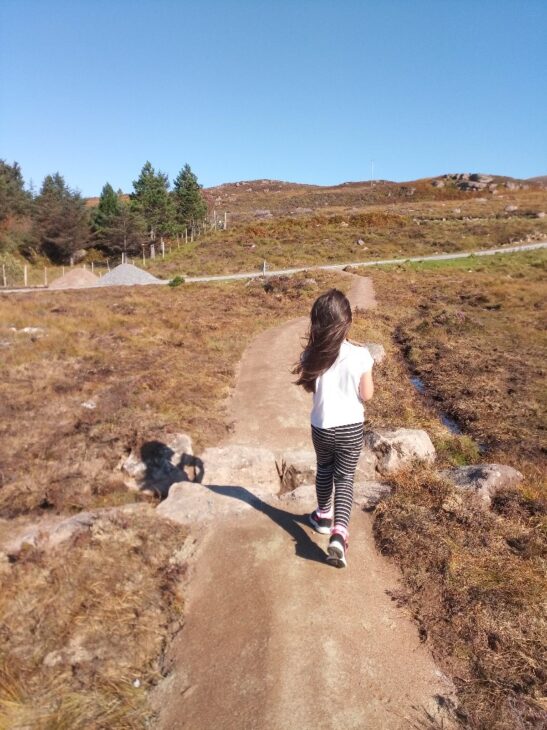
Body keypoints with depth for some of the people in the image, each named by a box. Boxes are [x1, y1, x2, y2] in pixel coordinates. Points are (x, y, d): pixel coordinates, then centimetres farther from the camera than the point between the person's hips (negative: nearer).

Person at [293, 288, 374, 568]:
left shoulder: (311, 354, -14)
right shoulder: (360, 354, -17)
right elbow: (367, 395, -9)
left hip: (322, 426, 2)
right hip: (352, 426, -1)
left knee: (324, 469, 26)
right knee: (345, 477, 11)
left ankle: (323, 516, 45)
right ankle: (339, 532, -4)